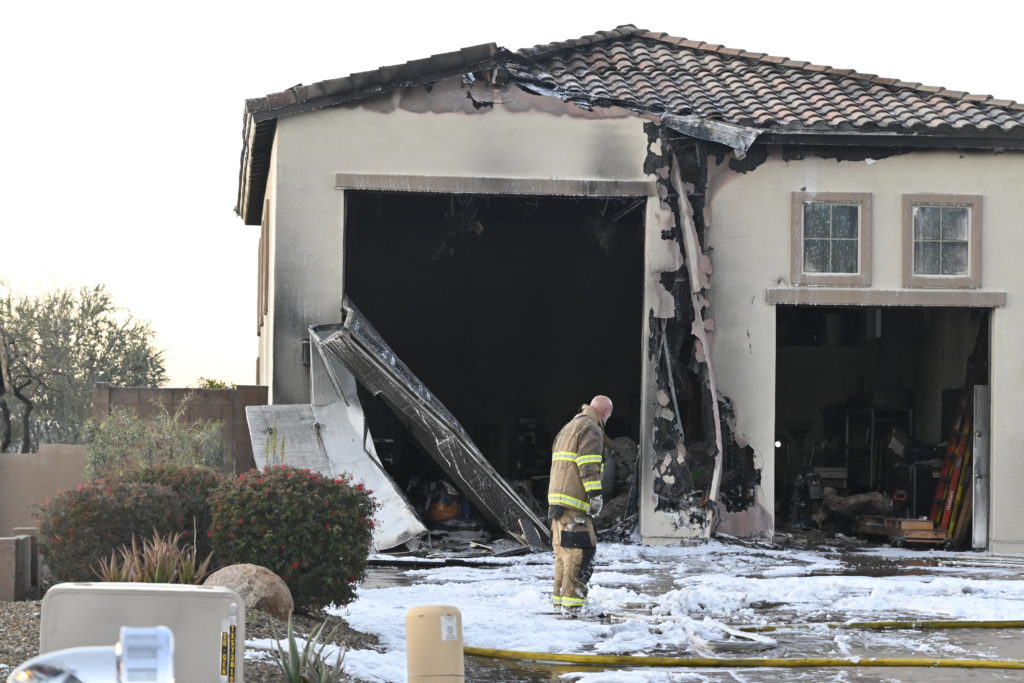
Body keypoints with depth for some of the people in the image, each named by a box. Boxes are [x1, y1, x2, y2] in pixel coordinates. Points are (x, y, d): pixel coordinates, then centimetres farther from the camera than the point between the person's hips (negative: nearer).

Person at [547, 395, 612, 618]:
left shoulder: (568, 428, 25)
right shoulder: (591, 430, -6)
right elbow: (589, 467, -17)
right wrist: (595, 495, -19)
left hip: (557, 499, 10)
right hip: (574, 504, -10)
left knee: (563, 553, 15)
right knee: (582, 552, -11)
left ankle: (559, 600, 17)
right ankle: (571, 604, -17)